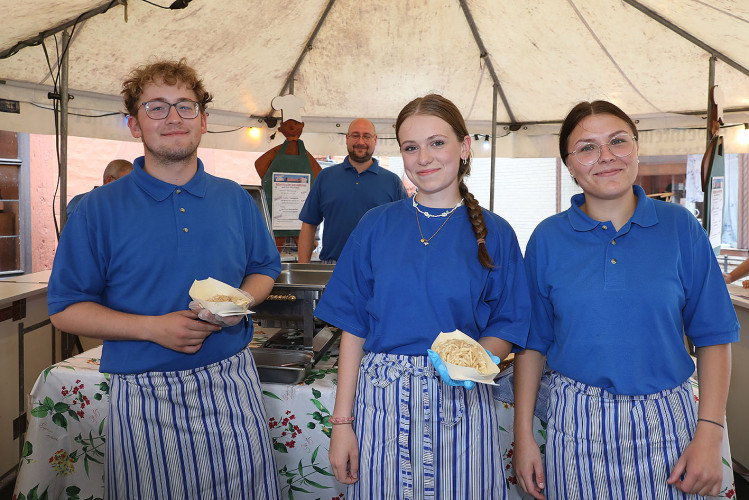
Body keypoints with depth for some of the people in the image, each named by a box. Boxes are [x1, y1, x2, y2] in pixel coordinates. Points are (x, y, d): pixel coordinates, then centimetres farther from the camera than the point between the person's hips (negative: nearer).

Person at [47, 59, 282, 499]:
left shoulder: (236, 199, 5)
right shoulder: (98, 209, -3)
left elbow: (264, 269, 14)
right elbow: (66, 309, -3)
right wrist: (153, 327, -16)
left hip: (232, 386, 2)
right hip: (145, 401, -2)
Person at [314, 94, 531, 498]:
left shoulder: (494, 234, 0)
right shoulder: (377, 226, 1)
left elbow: (506, 329, 3)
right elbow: (353, 326, 0)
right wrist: (341, 420, -2)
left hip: (460, 400, 0)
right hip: (382, 398, 0)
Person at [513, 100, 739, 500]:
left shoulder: (680, 227, -2)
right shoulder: (547, 238, -3)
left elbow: (713, 335, 0)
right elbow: (532, 341, 0)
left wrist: (709, 435, -6)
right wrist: (523, 435, -1)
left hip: (665, 420, 1)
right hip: (576, 424, 0)